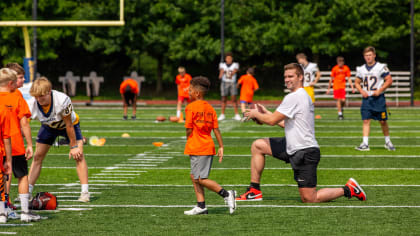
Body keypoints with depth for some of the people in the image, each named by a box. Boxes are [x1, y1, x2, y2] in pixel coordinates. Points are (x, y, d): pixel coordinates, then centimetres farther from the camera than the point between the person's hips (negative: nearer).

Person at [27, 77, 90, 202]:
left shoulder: (63, 100, -40)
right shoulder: (32, 104, -32)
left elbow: (68, 125, -29)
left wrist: (73, 146, -21)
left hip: (70, 124, -3)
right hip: (48, 126, 3)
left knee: (78, 155, -18)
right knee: (37, 157, 0)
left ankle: (85, 192, -17)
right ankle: (27, 192, 10)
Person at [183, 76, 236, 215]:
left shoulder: (191, 107, -11)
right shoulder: (210, 108, 10)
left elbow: (189, 129, -12)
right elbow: (216, 129, 8)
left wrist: (188, 141, 6)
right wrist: (221, 147, 9)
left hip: (196, 148, -8)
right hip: (209, 147, 8)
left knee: (201, 179, -6)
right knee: (194, 177, 14)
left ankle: (226, 194, -13)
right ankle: (201, 206, 13)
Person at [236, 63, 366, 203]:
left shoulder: (294, 97, -17)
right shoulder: (304, 96, 14)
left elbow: (272, 120, -16)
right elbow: (287, 123, 19)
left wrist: (255, 114, 2)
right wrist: (266, 113, 17)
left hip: (305, 152, -10)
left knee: (309, 199, -8)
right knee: (258, 145, 10)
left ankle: (348, 190, 5)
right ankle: (254, 191, 13)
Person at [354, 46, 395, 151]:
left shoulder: (381, 67, -5)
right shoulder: (361, 69, 8)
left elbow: (389, 80, -5)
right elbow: (357, 82, 18)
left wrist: (379, 90, -14)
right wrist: (362, 91, -2)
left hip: (378, 98, -3)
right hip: (366, 98, 3)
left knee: (383, 121, 3)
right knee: (366, 120, -5)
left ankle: (388, 142, 21)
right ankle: (365, 144, -7)